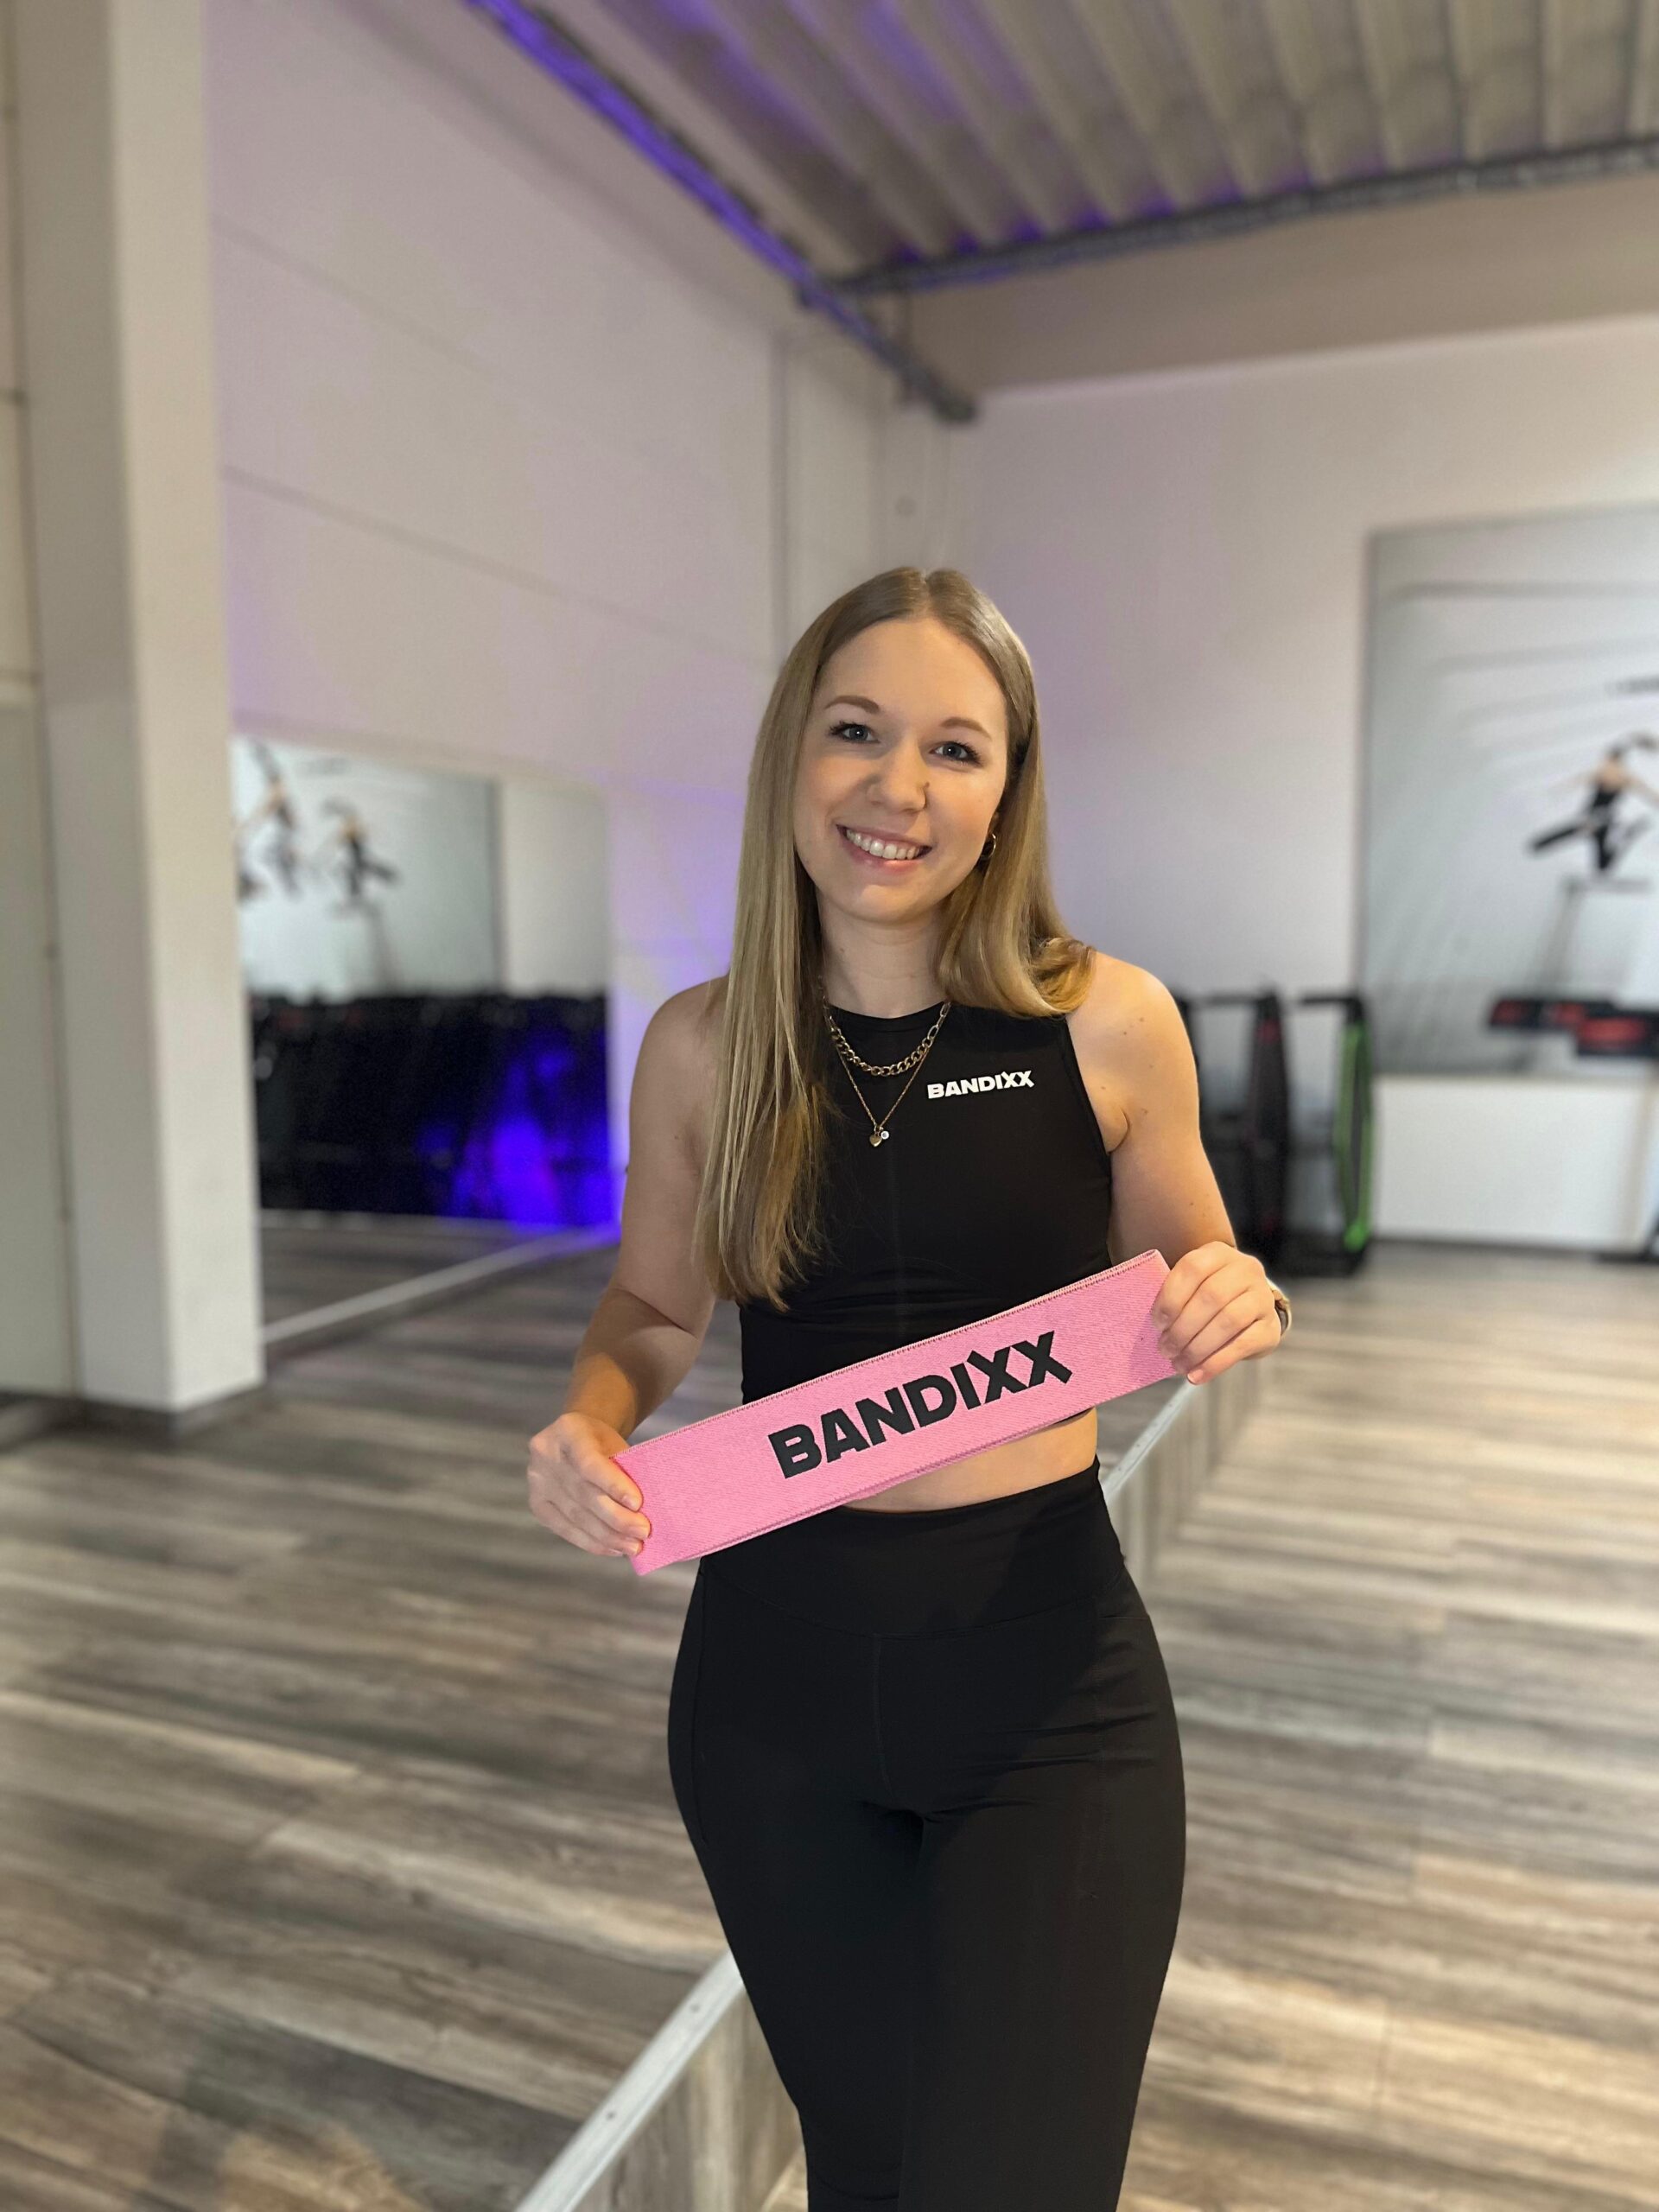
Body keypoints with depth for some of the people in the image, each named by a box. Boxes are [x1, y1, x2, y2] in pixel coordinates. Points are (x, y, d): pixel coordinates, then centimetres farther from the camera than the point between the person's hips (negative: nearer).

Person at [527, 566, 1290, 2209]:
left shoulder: (1109, 1023, -8)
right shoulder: (700, 1047, -5)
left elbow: (1188, 1272, 6)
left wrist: (1237, 1305, -16)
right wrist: (592, 1417, -12)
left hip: (1045, 1674, -1)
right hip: (775, 1670, 2)